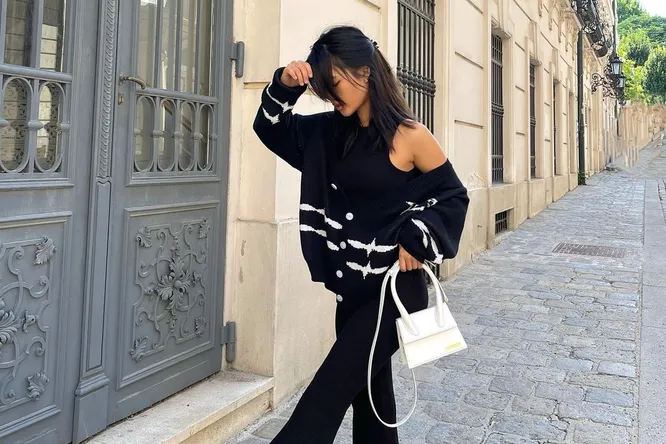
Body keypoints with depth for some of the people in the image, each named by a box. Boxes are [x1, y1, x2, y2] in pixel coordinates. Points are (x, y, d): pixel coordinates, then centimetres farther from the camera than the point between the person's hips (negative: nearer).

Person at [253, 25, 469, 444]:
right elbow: (274, 129, 11)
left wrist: (416, 239, -16)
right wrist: (284, 88, -6)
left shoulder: (409, 135, -13)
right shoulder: (333, 131, 4)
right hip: (351, 286, 7)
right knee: (368, 389, 19)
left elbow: (454, 196, -4)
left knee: (330, 390, -6)